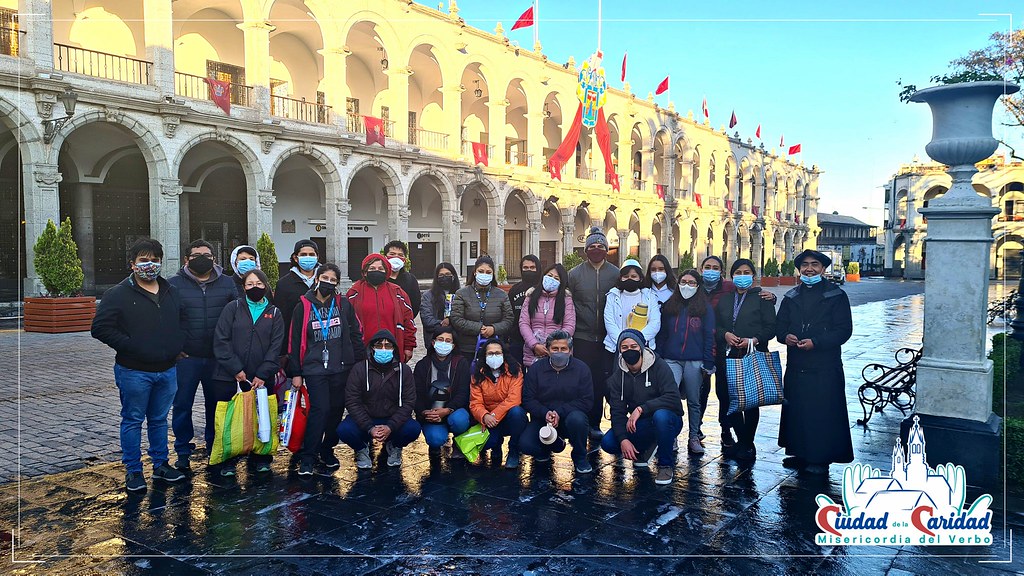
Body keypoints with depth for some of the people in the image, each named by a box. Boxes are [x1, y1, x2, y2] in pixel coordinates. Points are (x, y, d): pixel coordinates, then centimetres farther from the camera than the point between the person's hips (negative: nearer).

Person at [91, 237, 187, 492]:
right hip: (134, 372, -5)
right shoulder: (118, 294, -7)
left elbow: (183, 321, 23)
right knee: (133, 421, 7)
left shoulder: (171, 293, 10)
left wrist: (177, 345, 7)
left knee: (159, 420, 16)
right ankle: (133, 471, 18)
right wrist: (129, 346, -16)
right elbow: (100, 328, -11)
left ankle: (160, 465, 27)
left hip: (167, 370, 5)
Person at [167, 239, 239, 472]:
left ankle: (215, 446, 29)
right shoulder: (174, 284, 0)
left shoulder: (227, 284, 5)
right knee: (182, 405, 5)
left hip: (218, 357, 2)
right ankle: (183, 451, 19)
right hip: (185, 358, -2)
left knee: (217, 404, 12)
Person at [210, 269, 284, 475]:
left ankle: (260, 457, 22)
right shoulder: (233, 308, 3)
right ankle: (226, 461, 18)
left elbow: (275, 347, 1)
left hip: (260, 378, 1)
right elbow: (221, 341, -4)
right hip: (228, 375, -1)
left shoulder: (274, 314, 7)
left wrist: (262, 374, -9)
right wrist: (236, 369, -11)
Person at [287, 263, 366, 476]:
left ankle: (327, 450, 26)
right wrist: (295, 373, 1)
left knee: (337, 410, 8)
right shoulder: (303, 307, 1)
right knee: (320, 409, -12)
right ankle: (307, 458, -2)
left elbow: (356, 333, 9)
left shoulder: (343, 304, 5)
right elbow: (295, 342, 3)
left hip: (341, 368, 2)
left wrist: (361, 361, 5)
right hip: (314, 369, -2)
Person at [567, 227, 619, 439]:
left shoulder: (615, 274, 5)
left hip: (606, 338, 1)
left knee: (600, 382, 7)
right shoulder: (575, 274, 3)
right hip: (582, 337, -1)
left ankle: (595, 424, 19)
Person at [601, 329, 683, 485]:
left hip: (668, 420, -4)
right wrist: (623, 439, -23)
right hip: (640, 426, 4)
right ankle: (640, 451, 15)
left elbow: (673, 398, -26)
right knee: (608, 442, -18)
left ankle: (666, 465, -15)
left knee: (660, 415, -39)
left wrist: (641, 409, -34)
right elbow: (617, 410, -7)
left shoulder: (659, 366, -15)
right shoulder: (618, 376, -1)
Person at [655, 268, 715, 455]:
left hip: (695, 362, -1)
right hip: (671, 360, 1)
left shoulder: (705, 308, 5)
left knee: (694, 401, 8)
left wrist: (708, 363, -5)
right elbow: (661, 335, 12)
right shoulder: (668, 306, 11)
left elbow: (709, 337, 2)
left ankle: (694, 438, 21)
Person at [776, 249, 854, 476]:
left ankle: (821, 459, 10)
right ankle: (800, 454, 23)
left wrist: (815, 342, -18)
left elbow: (844, 330, -7)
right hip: (796, 366, 5)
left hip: (825, 367, -5)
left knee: (823, 413, -2)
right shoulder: (791, 297, 15)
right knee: (795, 411, 9)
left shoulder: (837, 296, -1)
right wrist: (785, 336, -10)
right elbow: (780, 325, 13)